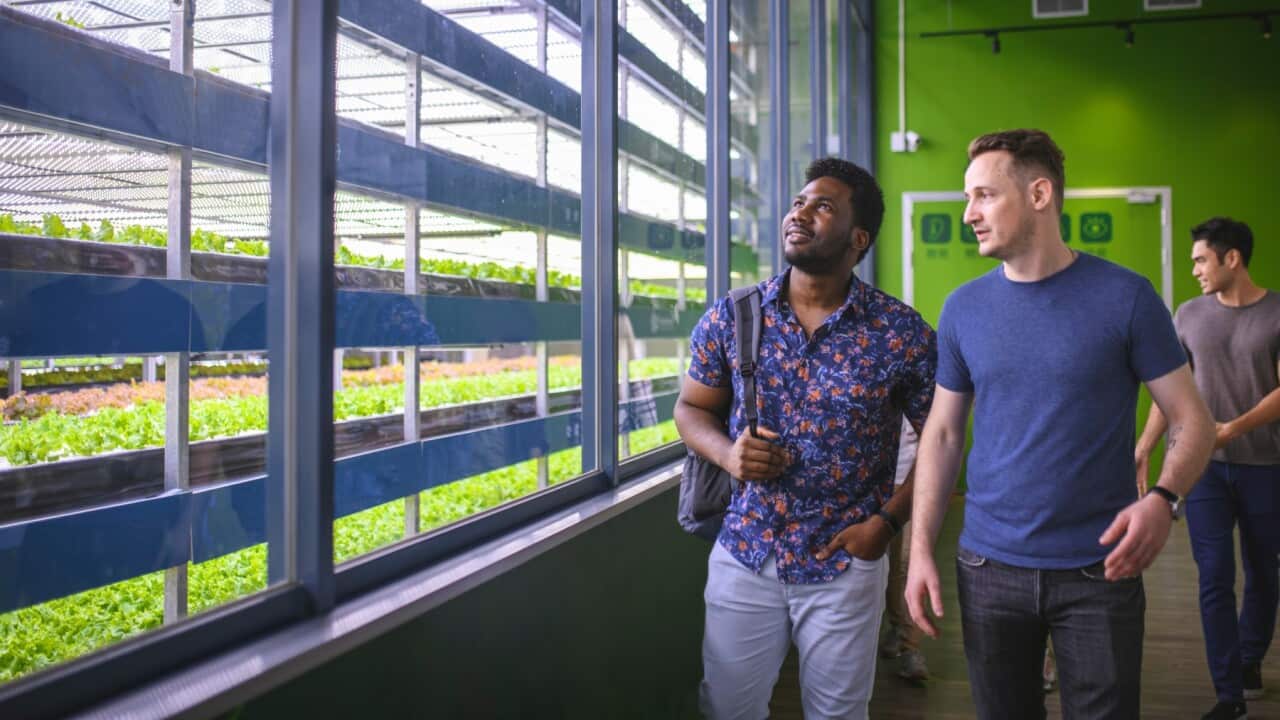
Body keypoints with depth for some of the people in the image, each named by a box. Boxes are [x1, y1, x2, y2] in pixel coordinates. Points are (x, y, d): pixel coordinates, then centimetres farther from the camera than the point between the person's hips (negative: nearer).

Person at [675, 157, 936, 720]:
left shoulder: (903, 334, -9)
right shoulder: (729, 319, -3)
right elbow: (692, 408, 8)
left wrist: (888, 520, -11)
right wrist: (727, 453, -12)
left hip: (846, 564, -1)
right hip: (743, 556, 2)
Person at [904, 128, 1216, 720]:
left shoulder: (1125, 297, -7)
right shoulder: (963, 309, 2)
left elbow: (1192, 421, -4)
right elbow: (942, 434, 7)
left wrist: (1163, 499, -24)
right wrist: (920, 550, 0)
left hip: (1099, 572, -2)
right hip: (989, 570, 3)